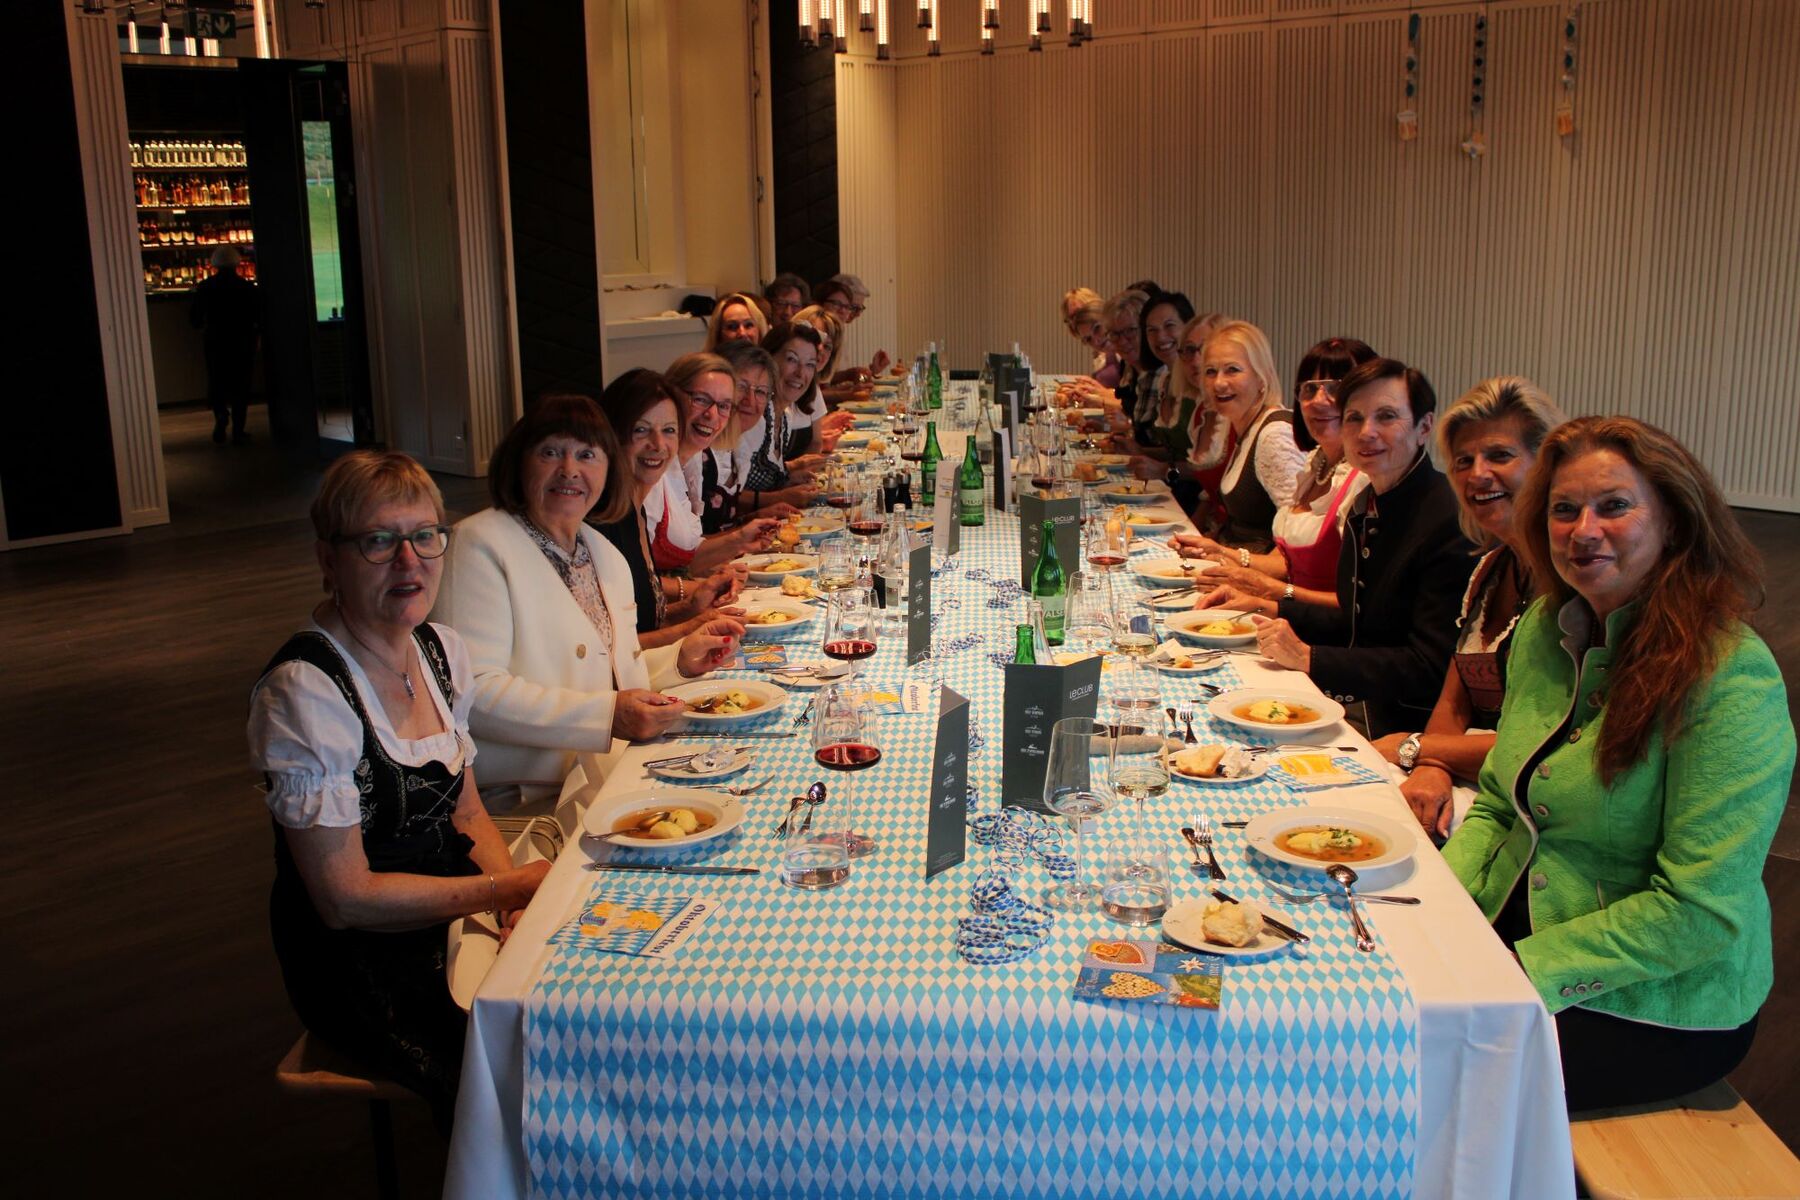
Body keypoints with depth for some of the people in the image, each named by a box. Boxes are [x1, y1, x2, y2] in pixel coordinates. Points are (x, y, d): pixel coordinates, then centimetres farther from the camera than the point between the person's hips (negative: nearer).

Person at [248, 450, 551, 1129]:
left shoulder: (441, 649, 3)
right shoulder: (304, 692, -20)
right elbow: (346, 898, -17)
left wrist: (517, 893, -7)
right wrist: (509, 889, -16)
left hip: (454, 920, 7)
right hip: (364, 970, -7)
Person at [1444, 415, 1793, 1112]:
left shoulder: (1731, 680, -20)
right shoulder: (1544, 630, 3)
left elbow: (1700, 911, -21)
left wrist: (1528, 969, -21)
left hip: (1660, 1007, -6)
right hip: (1510, 939, 6)